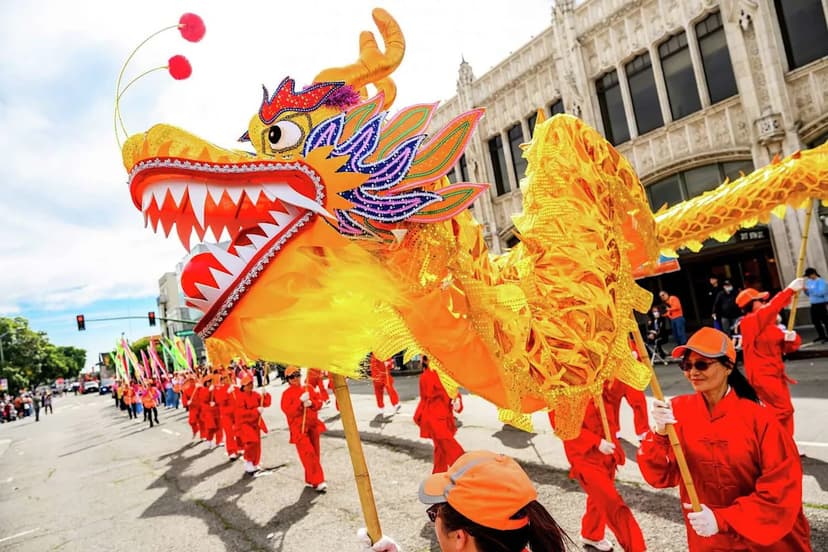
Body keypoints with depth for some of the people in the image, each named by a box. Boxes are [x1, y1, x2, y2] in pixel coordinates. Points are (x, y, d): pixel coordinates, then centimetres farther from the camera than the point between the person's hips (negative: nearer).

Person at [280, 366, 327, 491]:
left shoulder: (308, 388, 9)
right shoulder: (287, 394, -4)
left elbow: (319, 402, 7)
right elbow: (288, 411, -15)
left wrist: (311, 403, -14)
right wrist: (300, 401, -23)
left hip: (313, 426, 5)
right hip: (299, 428, -5)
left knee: (315, 453, 11)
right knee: (308, 454, -13)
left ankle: (310, 480, 25)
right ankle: (317, 481, -8)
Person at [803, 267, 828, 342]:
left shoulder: (821, 281, -11)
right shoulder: (809, 282, 12)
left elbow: (821, 292, -24)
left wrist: (809, 289, -25)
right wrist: (806, 290, -2)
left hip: (821, 304, -8)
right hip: (813, 304, 8)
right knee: (815, 321, 12)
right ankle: (821, 335, 23)